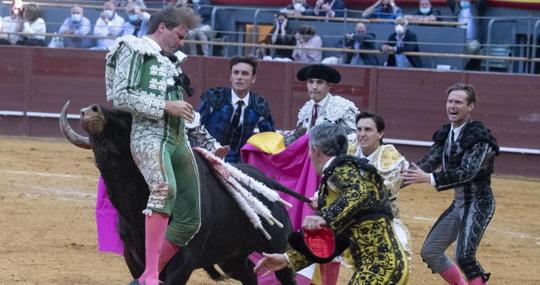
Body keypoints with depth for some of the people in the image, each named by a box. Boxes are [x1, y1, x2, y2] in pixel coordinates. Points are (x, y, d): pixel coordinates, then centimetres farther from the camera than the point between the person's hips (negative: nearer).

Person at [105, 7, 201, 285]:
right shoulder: (133, 50, 1)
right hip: (149, 135, -9)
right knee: (164, 188, -36)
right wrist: (166, 106, -15)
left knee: (189, 221, 4)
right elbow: (120, 96, -12)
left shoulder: (169, 60, 26)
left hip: (178, 140, 9)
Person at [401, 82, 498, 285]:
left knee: (464, 257, -23)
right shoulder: (446, 134, 6)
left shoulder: (479, 136, -18)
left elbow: (467, 172, -29)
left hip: (479, 203, -9)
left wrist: (430, 178, -37)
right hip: (458, 203, 9)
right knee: (430, 252, 12)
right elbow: (426, 164, 4)